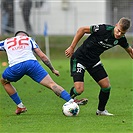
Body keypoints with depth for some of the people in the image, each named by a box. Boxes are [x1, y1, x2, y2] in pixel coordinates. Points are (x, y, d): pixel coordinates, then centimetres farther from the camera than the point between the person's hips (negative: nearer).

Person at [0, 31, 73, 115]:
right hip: (31, 63, 0)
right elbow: (42, 56, 24)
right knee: (51, 84, -4)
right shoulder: (29, 39, 30)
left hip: (15, 67, 1)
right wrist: (53, 69, 30)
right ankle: (71, 101, -24)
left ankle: (20, 106, 25)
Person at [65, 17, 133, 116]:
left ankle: (101, 110, 25)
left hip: (94, 60, 6)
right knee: (79, 89, -17)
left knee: (106, 86, 1)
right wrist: (72, 47, -16)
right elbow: (82, 30, -18)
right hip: (80, 58, -6)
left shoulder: (121, 39, -8)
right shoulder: (104, 29, -28)